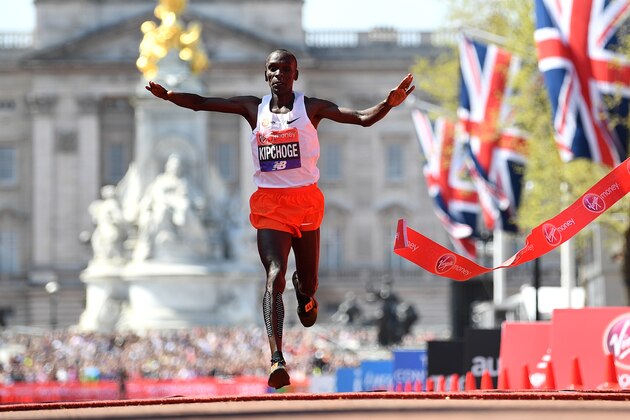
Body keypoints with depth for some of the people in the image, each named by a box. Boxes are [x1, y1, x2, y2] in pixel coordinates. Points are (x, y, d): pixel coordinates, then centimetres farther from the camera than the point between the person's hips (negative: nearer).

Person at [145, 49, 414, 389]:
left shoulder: (311, 107, 1)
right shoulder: (253, 108, 7)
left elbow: (363, 118, -9)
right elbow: (201, 103, 7)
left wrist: (389, 103, -28)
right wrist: (169, 95, -12)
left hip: (305, 200, 0)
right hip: (269, 204, 0)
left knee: (308, 282, 9)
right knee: (275, 275, -20)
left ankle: (304, 291, 52)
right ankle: (277, 360, -31)